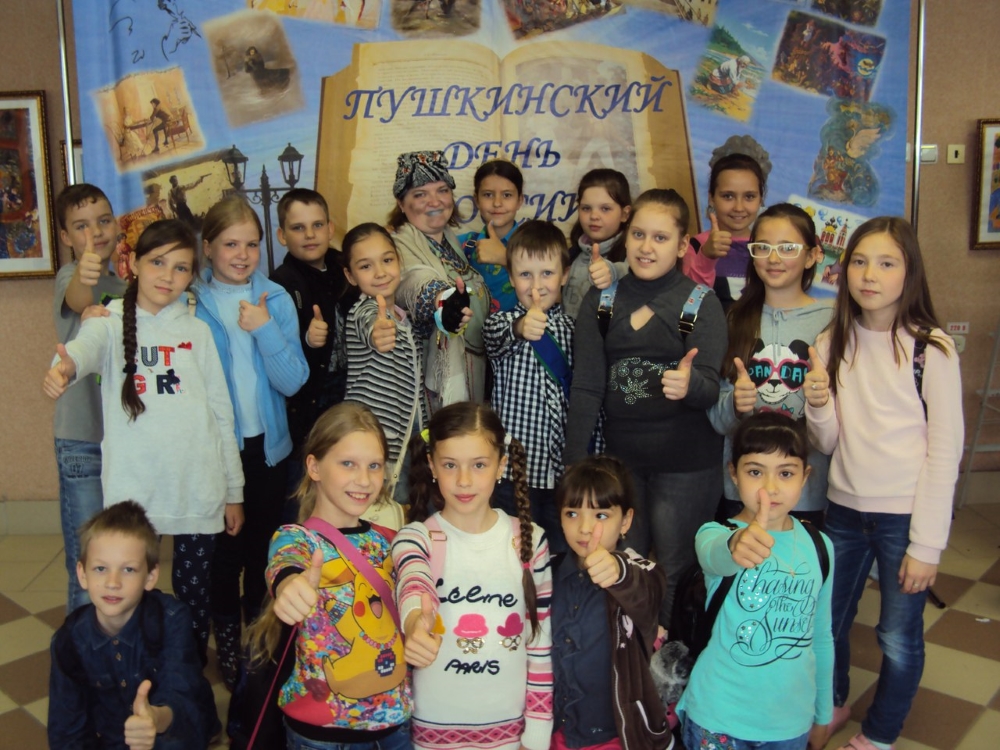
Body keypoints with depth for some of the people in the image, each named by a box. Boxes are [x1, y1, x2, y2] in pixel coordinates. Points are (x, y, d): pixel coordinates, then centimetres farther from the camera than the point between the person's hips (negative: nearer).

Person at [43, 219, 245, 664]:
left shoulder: (197, 332, 8)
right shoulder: (111, 325, 1)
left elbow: (221, 414, 9)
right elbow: (85, 348, -25)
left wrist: (233, 491, 8)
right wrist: (66, 366, -50)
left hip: (199, 492, 2)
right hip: (132, 492, -2)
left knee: (194, 592, 12)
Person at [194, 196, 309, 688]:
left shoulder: (276, 299, -3)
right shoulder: (191, 301, -5)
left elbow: (293, 381, -10)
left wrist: (264, 329, -20)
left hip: (267, 444, 1)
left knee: (264, 544, 14)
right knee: (223, 545, 10)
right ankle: (226, 641, 31)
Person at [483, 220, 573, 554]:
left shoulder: (572, 327, 6)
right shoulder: (502, 322, -4)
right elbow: (497, 336, -29)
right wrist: (520, 328, -53)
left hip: (564, 466, 3)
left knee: (564, 550, 11)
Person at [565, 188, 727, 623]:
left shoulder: (701, 303, -2)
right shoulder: (601, 301, 5)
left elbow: (711, 386, -11)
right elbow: (586, 387, 2)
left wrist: (689, 385, -35)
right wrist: (574, 464, -4)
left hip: (685, 461, -2)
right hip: (619, 456, 3)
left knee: (676, 573, 7)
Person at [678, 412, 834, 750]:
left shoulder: (819, 546, -1)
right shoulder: (715, 534, -14)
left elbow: (822, 636, 9)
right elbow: (714, 556, -40)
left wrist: (823, 714, 15)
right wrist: (736, 545, -62)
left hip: (792, 722, 3)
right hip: (718, 720, -3)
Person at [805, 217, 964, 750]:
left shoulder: (931, 349, -10)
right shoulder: (832, 344, 2)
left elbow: (945, 451, -9)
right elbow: (828, 443, 5)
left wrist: (927, 544, -11)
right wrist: (817, 406, -17)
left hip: (905, 516, -4)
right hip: (844, 508, 4)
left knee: (898, 638, 8)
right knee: (826, 621, 15)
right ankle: (832, 704, 43)